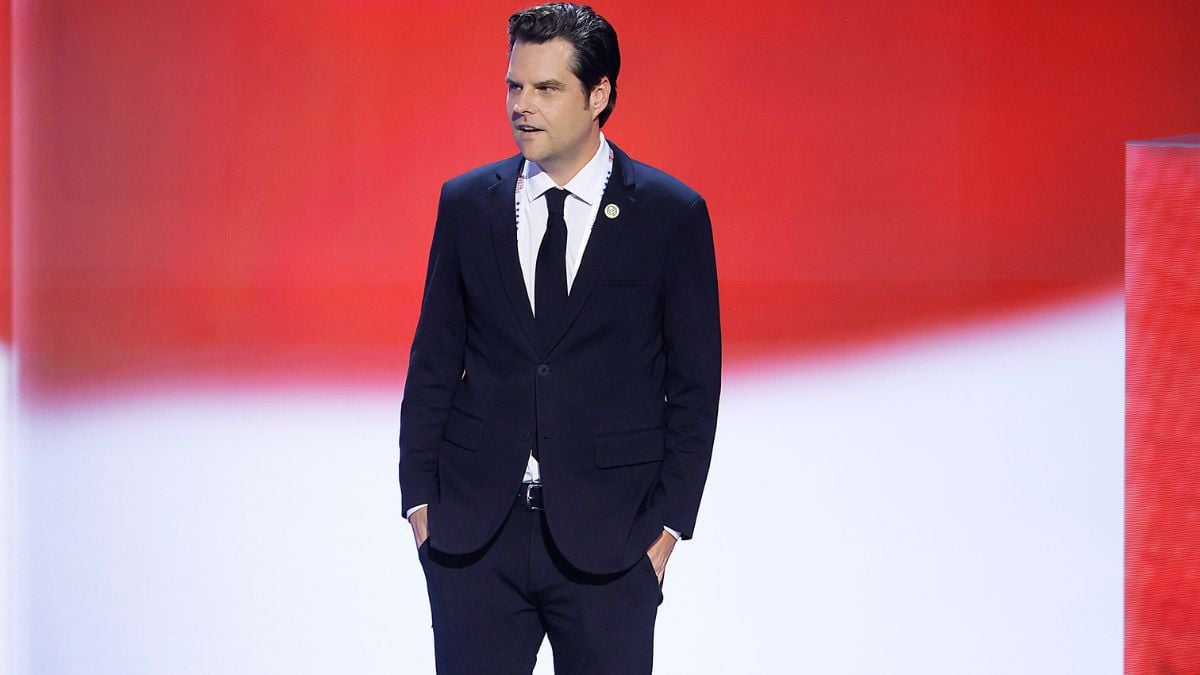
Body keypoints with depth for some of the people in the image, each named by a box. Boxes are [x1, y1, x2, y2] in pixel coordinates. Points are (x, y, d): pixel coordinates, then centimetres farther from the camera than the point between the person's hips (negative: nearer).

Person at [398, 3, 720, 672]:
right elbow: (434, 362, 10)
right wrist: (420, 499, 3)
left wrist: (668, 522, -4)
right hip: (473, 536, 2)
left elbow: (694, 385, 1)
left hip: (610, 539, -2)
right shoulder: (466, 203, 6)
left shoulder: (673, 214, -1)